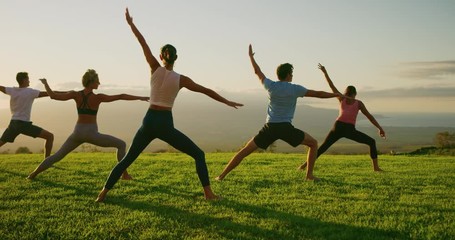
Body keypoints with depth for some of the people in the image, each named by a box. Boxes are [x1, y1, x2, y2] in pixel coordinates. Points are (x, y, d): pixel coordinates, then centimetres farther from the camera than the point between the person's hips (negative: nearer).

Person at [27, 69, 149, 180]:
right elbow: (121, 96, -13)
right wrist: (139, 97, -6)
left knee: (58, 155, 23)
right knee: (121, 145, 8)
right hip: (91, 134, -4)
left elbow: (53, 95, -3)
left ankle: (33, 174, 20)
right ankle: (125, 174, 3)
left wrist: (45, 83, 14)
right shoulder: (98, 97, -13)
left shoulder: (75, 94, -4)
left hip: (77, 132, 4)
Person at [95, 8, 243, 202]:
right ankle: (208, 193, -2)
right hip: (166, 125, -2)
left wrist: (130, 23, 13)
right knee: (199, 154, 8)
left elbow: (143, 43, 3)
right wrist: (227, 102, 11)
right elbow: (206, 91, 3)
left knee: (127, 160, 16)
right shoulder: (181, 79, -3)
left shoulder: (156, 69, -1)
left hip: (149, 122, 2)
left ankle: (103, 192, 14)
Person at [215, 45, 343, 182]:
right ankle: (309, 175, 11)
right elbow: (318, 94, 5)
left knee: (245, 151, 8)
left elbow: (257, 72, 21)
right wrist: (337, 95, 19)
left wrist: (251, 56, 36)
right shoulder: (295, 89, 0)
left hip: (270, 127, 3)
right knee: (313, 143, 16)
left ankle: (222, 176, 4)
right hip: (285, 128, -2)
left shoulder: (270, 86, 5)